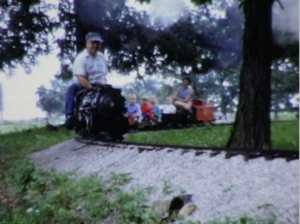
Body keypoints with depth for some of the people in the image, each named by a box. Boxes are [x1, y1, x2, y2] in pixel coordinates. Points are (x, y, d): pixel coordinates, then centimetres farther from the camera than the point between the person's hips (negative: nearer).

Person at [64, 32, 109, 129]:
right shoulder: (81, 58, -9)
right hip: (85, 87, -5)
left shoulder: (102, 57, 12)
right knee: (73, 88, -34)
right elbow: (81, 78, -21)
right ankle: (70, 115, -42)